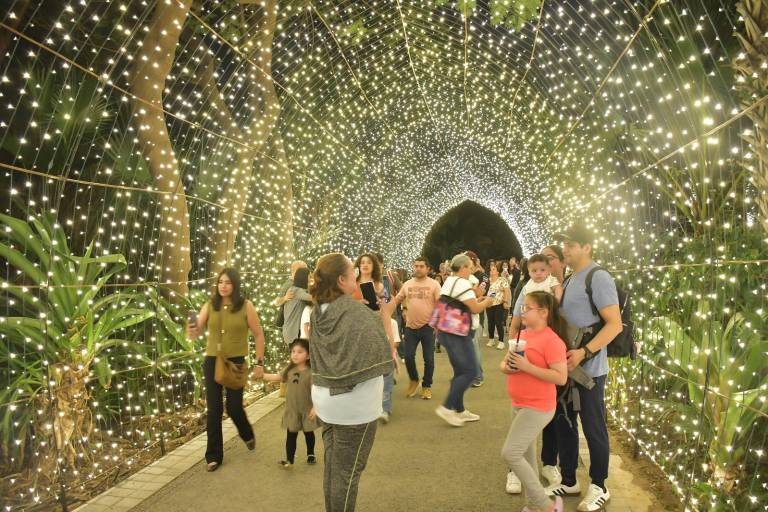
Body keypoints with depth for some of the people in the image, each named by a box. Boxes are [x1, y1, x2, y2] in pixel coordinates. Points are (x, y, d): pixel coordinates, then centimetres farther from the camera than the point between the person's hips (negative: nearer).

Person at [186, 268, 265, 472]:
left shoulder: (246, 306, -8)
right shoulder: (209, 305, -2)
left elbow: (258, 334, -2)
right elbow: (196, 332, -6)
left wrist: (259, 362, -4)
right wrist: (192, 332, -30)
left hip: (236, 362, -2)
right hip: (212, 361, 2)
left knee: (233, 407, 4)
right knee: (213, 410, 4)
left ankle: (248, 434, 38)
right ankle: (213, 456, 20)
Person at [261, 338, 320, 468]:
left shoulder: (310, 372, -17)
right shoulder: (289, 370, -1)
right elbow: (276, 377, 8)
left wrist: (315, 407, -26)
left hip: (307, 410, -3)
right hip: (291, 409, 3)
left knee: (309, 433, 16)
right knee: (291, 435, 5)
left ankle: (310, 455, 37)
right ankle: (289, 460, 10)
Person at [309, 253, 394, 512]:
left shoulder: (317, 312, 2)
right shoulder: (356, 311, -21)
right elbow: (384, 354, -21)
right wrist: (386, 316, -16)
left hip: (325, 398, 7)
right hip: (354, 403, -7)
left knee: (331, 465, 21)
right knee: (347, 470, 8)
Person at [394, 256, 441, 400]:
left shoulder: (433, 284, -5)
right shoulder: (407, 284, 5)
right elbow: (397, 300, 14)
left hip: (428, 327, -3)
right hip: (411, 327, 3)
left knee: (428, 359, 5)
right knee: (408, 357, 3)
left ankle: (427, 386, 23)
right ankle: (414, 380, 29)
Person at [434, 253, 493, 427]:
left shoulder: (448, 282, 15)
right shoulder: (462, 283, -16)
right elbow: (475, 309, -18)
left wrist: (476, 301, 14)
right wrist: (486, 302, 1)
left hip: (448, 332, 10)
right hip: (458, 334, -10)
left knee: (460, 372, 15)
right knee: (470, 372, -6)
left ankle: (459, 410, 19)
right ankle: (447, 407, -6)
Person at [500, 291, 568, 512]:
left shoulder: (552, 341, -18)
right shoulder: (523, 335, 7)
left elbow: (561, 377, -23)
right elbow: (506, 362, 15)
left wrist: (527, 367, -26)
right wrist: (506, 367, -8)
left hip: (537, 408, -9)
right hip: (518, 404, 9)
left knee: (510, 453, -11)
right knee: (526, 456, 16)